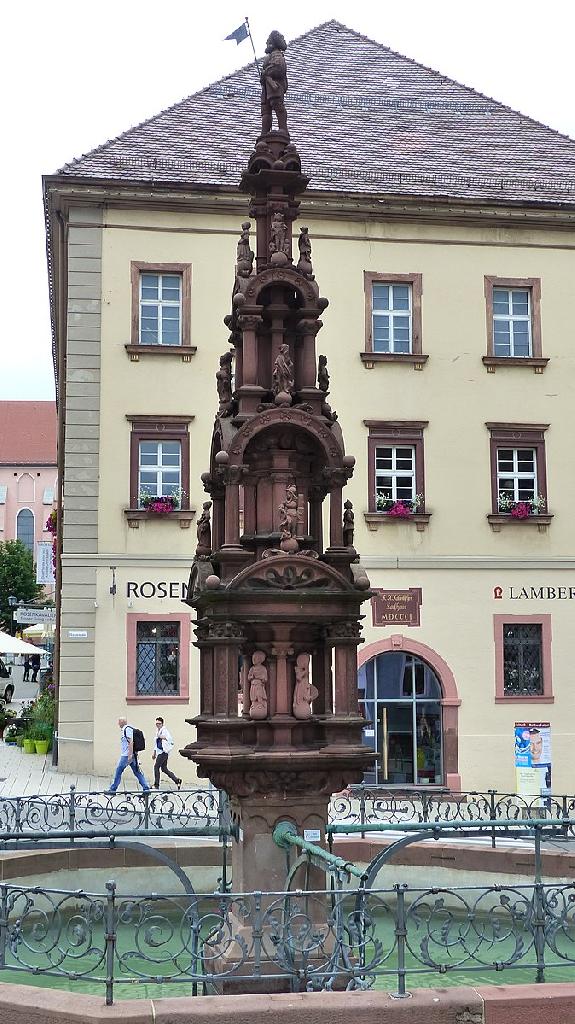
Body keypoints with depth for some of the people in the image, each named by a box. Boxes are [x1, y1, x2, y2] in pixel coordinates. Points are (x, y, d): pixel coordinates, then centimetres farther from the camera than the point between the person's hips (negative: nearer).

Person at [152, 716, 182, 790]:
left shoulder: (164, 731, -10)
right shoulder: (157, 731, 16)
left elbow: (170, 739, -20)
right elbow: (156, 743, 26)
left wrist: (162, 737, -27)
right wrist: (154, 753, 28)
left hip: (164, 752, -9)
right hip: (160, 752, 9)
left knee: (156, 767, -7)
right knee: (164, 769, 9)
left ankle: (156, 785, 0)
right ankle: (177, 780, 14)